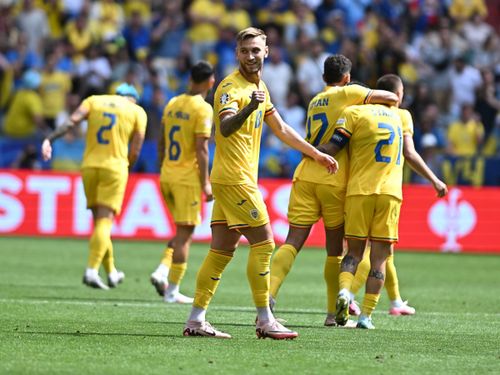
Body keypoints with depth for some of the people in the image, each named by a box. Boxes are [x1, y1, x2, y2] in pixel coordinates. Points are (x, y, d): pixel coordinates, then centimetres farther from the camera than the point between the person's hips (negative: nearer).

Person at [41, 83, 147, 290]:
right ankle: (92, 270, -21)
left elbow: (72, 121, -4)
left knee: (100, 221, 13)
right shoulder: (137, 112, 8)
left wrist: (49, 139, -13)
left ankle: (111, 272, 21)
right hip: (114, 167, -3)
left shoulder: (94, 101, 13)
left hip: (89, 166, 3)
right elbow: (135, 151, 3)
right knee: (104, 222, -6)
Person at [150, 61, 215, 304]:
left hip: (167, 175, 7)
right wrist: (205, 183, -12)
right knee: (184, 232, -1)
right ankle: (172, 290, -1)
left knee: (184, 231, 19)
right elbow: (201, 149, -15)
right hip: (188, 178, -7)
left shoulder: (172, 104, 10)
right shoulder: (203, 109, -11)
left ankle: (162, 271, 1)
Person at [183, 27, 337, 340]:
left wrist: (317, 154, 29)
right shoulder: (231, 87, -13)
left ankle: (197, 320, 8)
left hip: (239, 179, 9)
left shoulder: (260, 87, 17)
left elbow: (281, 129, 27)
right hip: (234, 179, -9)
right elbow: (225, 127, -31)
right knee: (263, 243, -9)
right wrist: (249, 108, -49)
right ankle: (265, 321, -6)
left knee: (222, 251, 7)